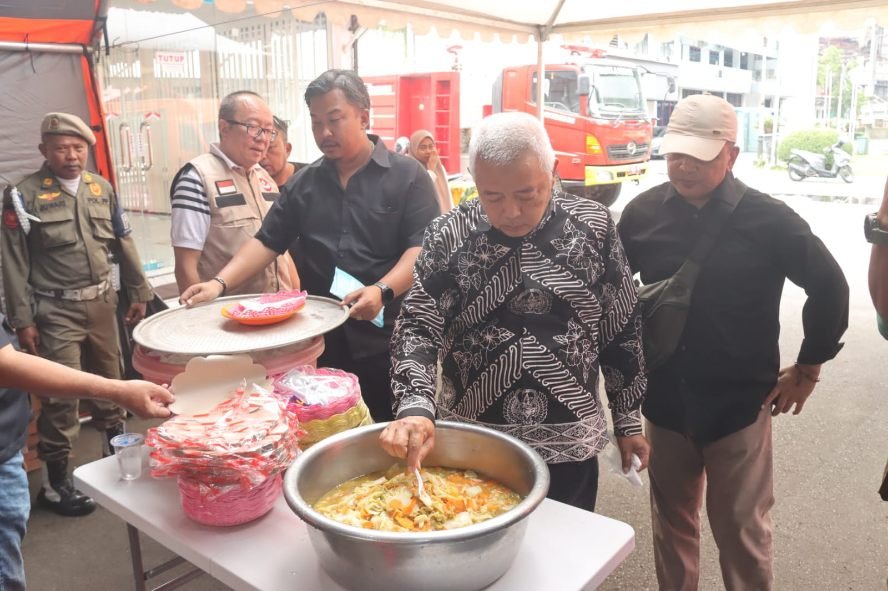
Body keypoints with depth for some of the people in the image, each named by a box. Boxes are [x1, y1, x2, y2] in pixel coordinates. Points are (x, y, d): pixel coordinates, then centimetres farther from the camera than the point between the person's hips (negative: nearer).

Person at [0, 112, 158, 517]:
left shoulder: (101, 188, 7)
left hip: (102, 303, 5)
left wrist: (138, 292, 13)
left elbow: (123, 244, 13)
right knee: (62, 396, -2)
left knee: (110, 382, 17)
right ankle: (54, 484, 13)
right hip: (56, 311, -5)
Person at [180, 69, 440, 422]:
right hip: (319, 337, 4)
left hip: (385, 337, -3)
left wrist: (383, 291, -28)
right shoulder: (304, 182, 11)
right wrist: (221, 283, -4)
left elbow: (422, 249, -11)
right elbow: (268, 240, 10)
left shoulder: (407, 175, -3)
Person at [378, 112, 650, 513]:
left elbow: (621, 330, 3)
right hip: (469, 444, 0)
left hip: (570, 444, 1)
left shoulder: (594, 227, -4)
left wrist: (628, 419, 7)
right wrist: (415, 407, -27)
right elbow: (417, 327, -11)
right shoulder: (448, 236, -8)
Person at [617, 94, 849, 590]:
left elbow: (829, 287, -1)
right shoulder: (644, 212, -4)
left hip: (740, 403, -2)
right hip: (665, 401, 3)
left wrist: (808, 368, 0)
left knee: (741, 529, 11)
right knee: (672, 521, 18)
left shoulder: (768, 219, -11)